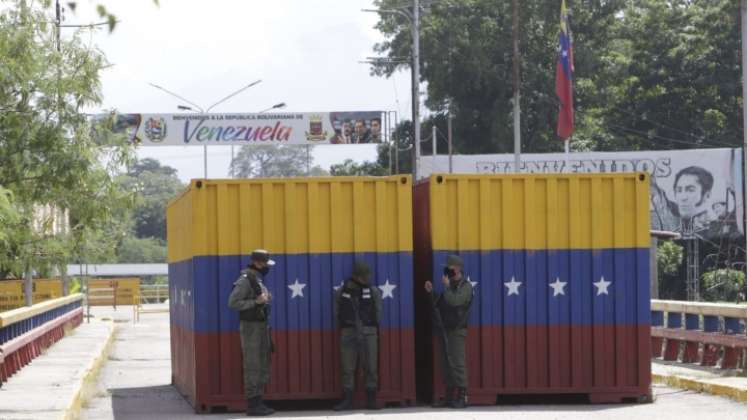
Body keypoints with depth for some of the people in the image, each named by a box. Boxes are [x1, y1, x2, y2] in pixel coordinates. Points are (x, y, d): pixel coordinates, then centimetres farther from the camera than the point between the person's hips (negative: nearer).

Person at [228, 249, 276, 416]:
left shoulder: (258, 280, 14)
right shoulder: (245, 280, -14)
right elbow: (233, 303, -20)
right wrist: (255, 302, -22)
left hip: (261, 327, 9)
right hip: (250, 328, -9)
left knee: (263, 366, 10)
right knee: (252, 367, -8)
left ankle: (258, 402, 14)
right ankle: (252, 405, -6)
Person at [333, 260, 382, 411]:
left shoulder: (373, 291, 2)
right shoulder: (341, 292, 1)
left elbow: (378, 312, 7)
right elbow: (337, 313, 7)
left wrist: (371, 328, 5)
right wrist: (344, 327, 3)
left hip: (368, 333, 0)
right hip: (348, 333, 0)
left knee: (371, 367, 0)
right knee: (347, 368, 0)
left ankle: (371, 400, 5)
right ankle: (347, 400, 3)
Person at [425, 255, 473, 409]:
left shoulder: (465, 286, -6)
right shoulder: (450, 286, 19)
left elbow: (454, 301, -23)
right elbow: (438, 304, 22)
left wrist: (446, 286, -13)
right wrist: (431, 293, 10)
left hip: (456, 331, -8)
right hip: (445, 330, 8)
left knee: (457, 363, -12)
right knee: (446, 364, 8)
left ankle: (462, 397, -13)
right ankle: (449, 397, 11)